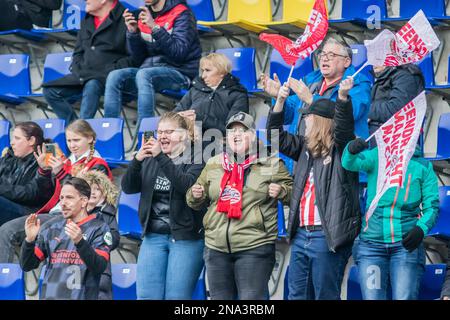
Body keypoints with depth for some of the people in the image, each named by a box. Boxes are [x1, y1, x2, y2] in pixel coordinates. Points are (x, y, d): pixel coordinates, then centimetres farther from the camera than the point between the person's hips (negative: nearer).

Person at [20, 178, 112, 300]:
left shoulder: (99, 229, 0)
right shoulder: (51, 229, 12)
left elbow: (99, 268, -14)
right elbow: (27, 266, 10)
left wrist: (80, 242, -27)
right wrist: (29, 240, -7)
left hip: (80, 296, -4)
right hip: (49, 295, 4)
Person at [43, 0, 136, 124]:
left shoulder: (124, 20, -6)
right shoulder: (87, 21, 18)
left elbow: (134, 58, -10)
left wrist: (110, 71, -18)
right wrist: (78, 71, 5)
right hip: (84, 76, 7)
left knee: (91, 86, -38)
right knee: (50, 90, -9)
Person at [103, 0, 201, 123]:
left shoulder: (181, 14, -5)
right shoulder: (144, 14, 13)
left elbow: (179, 53, -17)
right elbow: (140, 57, 13)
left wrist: (155, 28, -22)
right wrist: (133, 32, -4)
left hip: (180, 72, -6)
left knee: (143, 74, -33)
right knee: (114, 76, -17)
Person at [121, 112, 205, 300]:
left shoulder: (196, 159, -2)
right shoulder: (150, 159, 13)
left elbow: (188, 186, -20)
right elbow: (128, 187, 5)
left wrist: (161, 157, -23)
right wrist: (137, 159, -13)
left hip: (185, 237, -4)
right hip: (153, 236, 5)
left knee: (176, 298, -6)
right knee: (146, 296, -2)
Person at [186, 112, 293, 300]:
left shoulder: (270, 163, 1)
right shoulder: (213, 165, 13)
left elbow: (292, 191, 6)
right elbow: (198, 203, 22)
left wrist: (281, 191, -15)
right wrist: (195, 195, 0)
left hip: (254, 248, -5)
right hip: (216, 248, 5)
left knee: (251, 298, -7)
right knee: (220, 298, 11)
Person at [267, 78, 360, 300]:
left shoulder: (340, 148, -1)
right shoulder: (305, 147, 19)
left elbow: (344, 126, -19)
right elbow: (277, 137, 18)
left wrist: (343, 96, -35)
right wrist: (280, 101, 7)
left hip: (327, 235, -7)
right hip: (301, 234, 7)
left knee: (326, 296, -3)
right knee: (296, 294, 9)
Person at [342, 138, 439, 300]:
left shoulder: (423, 166, 7)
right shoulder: (377, 157, 7)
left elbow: (431, 205, 7)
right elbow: (350, 163, -11)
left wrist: (421, 228, -14)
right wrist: (351, 150, -36)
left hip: (406, 244, -1)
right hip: (372, 242, 1)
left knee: (404, 297, -11)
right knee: (372, 297, -4)